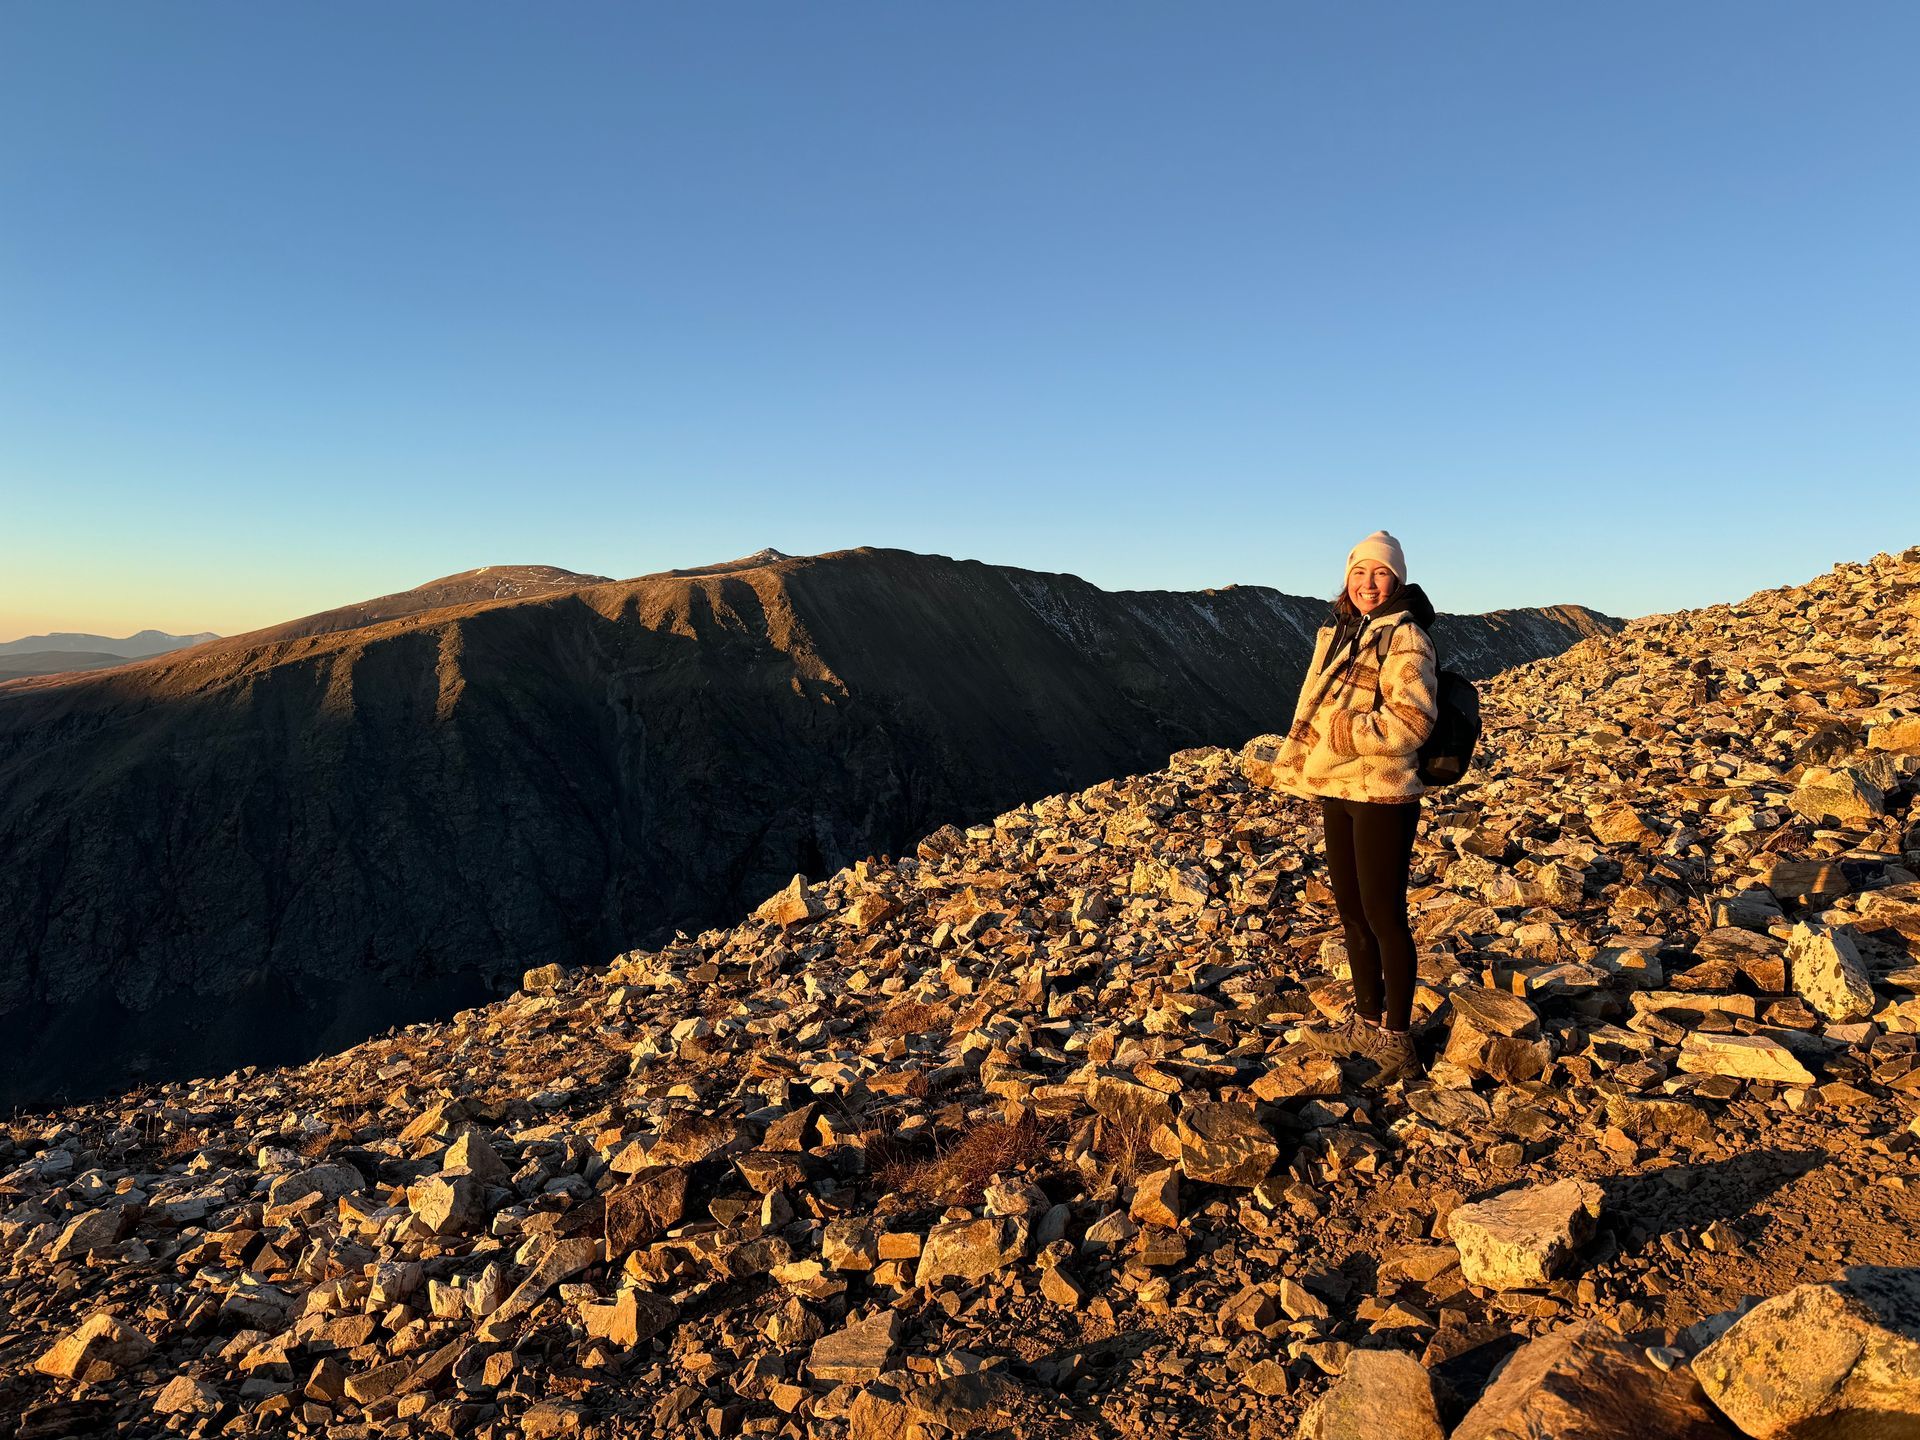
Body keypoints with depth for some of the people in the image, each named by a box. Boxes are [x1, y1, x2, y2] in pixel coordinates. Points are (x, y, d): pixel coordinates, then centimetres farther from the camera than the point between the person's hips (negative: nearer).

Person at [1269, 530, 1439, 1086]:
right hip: (1336, 792, 8)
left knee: (1384, 916, -2)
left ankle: (1397, 1043, 10)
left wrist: (1345, 730, -23)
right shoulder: (1337, 633, 13)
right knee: (1352, 913, 16)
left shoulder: (1405, 638, -11)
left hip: (1382, 795, -8)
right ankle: (1367, 1023, 31)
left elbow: (1413, 719, -21)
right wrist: (1299, 756, 13)